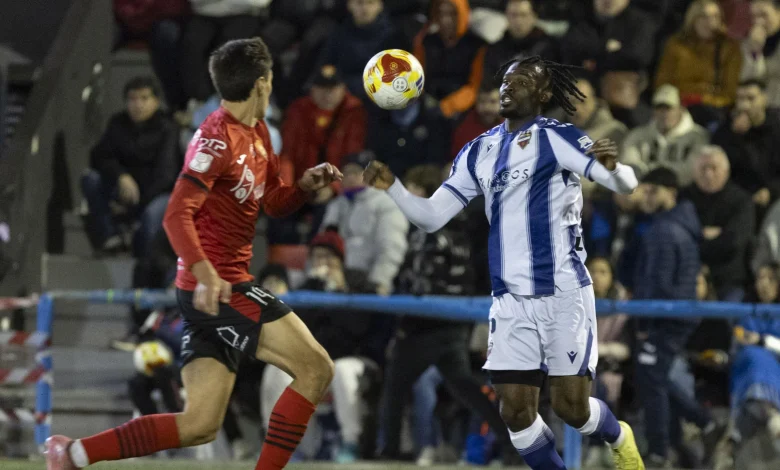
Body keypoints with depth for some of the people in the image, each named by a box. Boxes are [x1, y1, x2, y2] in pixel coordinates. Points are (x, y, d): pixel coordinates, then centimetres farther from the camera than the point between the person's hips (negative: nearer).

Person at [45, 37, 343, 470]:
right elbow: (177, 216, -22)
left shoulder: (257, 133, 15)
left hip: (215, 290, 9)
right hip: (215, 287, -9)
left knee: (201, 425, 5)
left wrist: (307, 184, 3)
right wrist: (206, 275, -36)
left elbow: (275, 203, 25)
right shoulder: (218, 138, -14)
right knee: (315, 369, -11)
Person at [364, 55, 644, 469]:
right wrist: (392, 187, -8)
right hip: (510, 300, 5)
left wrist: (613, 167, -42)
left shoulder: (557, 138, -7)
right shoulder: (478, 152, 10)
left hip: (563, 294, -5)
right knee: (516, 411, -3)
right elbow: (431, 217, 10)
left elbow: (625, 184, -18)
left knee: (570, 407, -3)